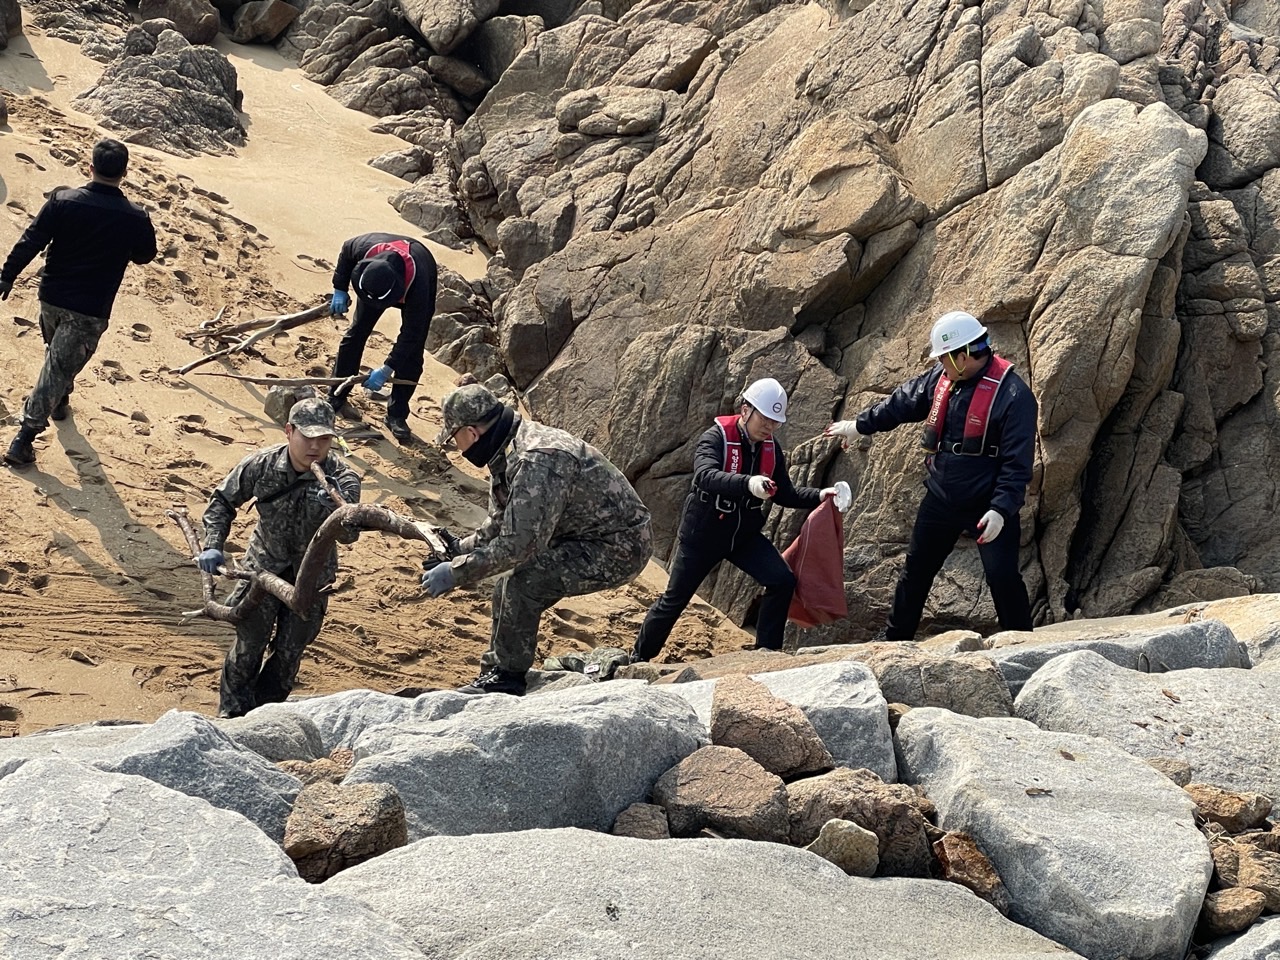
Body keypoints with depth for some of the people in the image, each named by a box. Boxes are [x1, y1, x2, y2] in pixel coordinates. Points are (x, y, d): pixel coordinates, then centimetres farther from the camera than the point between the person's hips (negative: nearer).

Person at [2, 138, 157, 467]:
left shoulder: (63, 200, -11)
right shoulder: (135, 218, -13)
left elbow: (30, 242, -11)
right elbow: (145, 255, 6)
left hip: (51, 298, 3)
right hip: (90, 311, -3)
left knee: (57, 356, 30)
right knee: (57, 370, -1)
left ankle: (60, 402, 52)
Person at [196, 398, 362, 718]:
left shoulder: (342, 478, -24)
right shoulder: (262, 464, -20)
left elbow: (348, 534, -36)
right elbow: (223, 501, -2)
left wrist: (333, 507, -57)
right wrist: (213, 547, -14)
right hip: (264, 562, 0)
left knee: (289, 649, 8)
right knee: (249, 642, -1)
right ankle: (233, 713, 19)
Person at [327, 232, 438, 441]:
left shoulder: (417, 283, -47)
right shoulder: (366, 248, -40)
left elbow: (411, 333, -38)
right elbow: (346, 250, -12)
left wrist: (387, 369, -38)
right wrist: (340, 289, -11)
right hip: (377, 281, 3)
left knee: (412, 352, -10)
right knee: (356, 332, -2)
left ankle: (397, 415, -1)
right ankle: (336, 398, 8)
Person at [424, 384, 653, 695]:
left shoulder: (537, 460, -29)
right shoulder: (508, 452, 3)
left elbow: (520, 542, -31)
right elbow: (501, 525, 15)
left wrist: (457, 572, -24)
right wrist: (460, 549, 1)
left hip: (618, 547, -10)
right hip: (586, 537, 10)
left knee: (524, 584, -21)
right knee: (507, 589, 7)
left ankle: (507, 678, -5)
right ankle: (496, 671, 21)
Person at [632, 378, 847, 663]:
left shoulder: (771, 449, -2)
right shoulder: (715, 438, -22)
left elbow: (785, 493, 7)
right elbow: (705, 476, -41)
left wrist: (819, 496, -10)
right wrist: (749, 484, -57)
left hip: (745, 535, 5)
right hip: (702, 534, -5)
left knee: (783, 581, -14)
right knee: (674, 599, 6)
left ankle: (767, 652, -3)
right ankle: (639, 657, 26)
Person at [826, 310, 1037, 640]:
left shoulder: (1011, 395, -22)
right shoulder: (942, 378, -1)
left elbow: (1017, 462, -23)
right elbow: (903, 402, 16)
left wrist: (1001, 509, -30)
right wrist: (859, 425, 24)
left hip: (988, 508, -7)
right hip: (940, 500, 7)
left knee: (1003, 579, -8)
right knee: (915, 570, 15)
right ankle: (895, 639, 29)